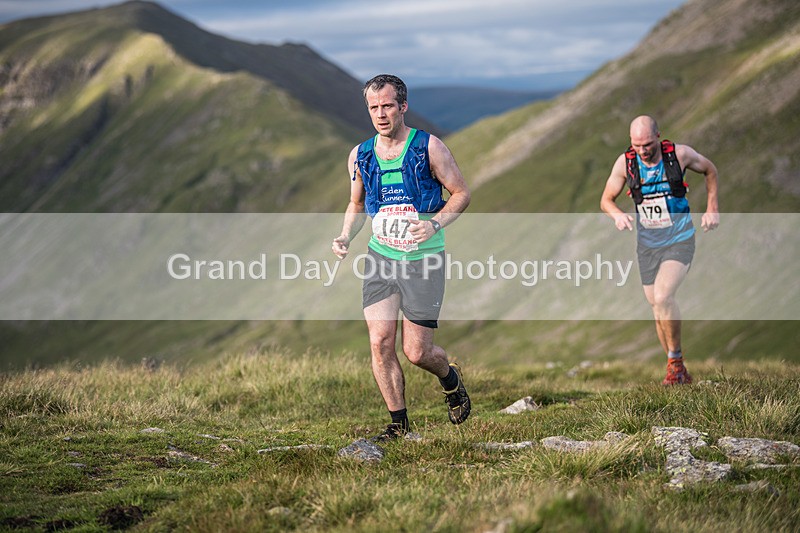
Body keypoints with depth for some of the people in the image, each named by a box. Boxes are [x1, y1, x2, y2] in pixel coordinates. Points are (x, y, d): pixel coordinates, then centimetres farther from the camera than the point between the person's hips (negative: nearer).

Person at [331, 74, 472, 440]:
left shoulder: (429, 147, -7)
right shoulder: (360, 156, 4)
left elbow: (461, 192, -2)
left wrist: (435, 223, -19)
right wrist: (345, 238, -1)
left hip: (424, 259, -3)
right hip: (380, 258, 3)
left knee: (416, 352, -2)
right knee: (380, 341, -8)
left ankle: (450, 378, 33)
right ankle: (398, 421, 8)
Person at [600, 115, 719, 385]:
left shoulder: (680, 154, -12)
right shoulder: (625, 163, -7)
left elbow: (710, 170, 9)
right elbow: (606, 199, 4)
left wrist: (712, 209, 2)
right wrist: (618, 215, -18)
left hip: (679, 241, -4)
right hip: (648, 245, 4)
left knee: (663, 297, -24)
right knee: (659, 310, 7)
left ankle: (675, 358, -6)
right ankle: (680, 373, 21)